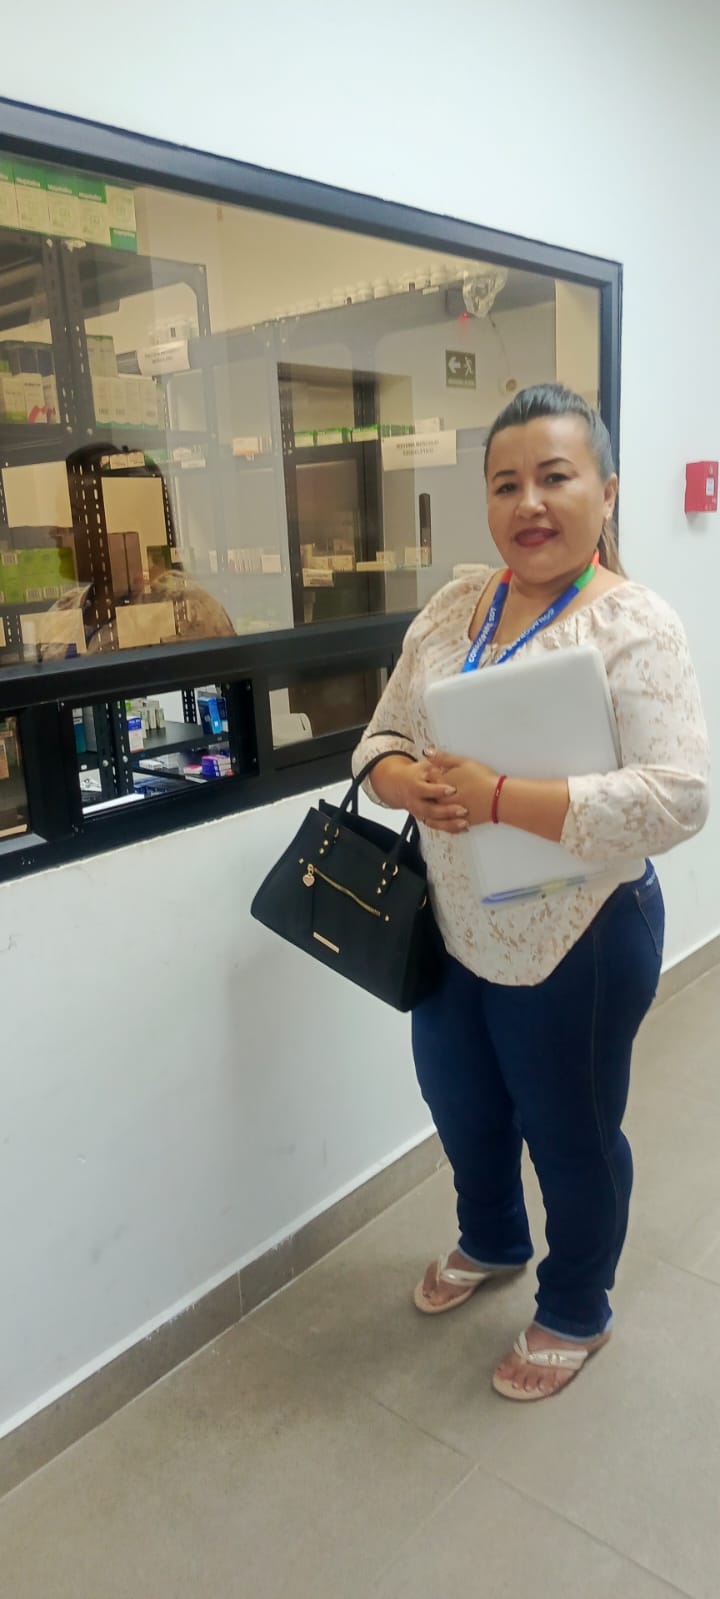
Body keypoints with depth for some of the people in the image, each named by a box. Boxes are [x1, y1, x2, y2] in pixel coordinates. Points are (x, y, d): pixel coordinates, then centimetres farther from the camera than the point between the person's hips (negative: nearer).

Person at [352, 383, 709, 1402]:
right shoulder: (455, 607, 2)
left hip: (575, 943, -6)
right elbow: (382, 736, 6)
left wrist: (496, 798, -31)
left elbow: (677, 798, -26)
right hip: (454, 929, 6)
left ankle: (575, 1312, 45)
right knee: (463, 1113, 25)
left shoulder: (635, 627, -17)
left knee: (572, 1136, 16)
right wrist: (412, 783, -18)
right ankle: (492, 1242, 57)